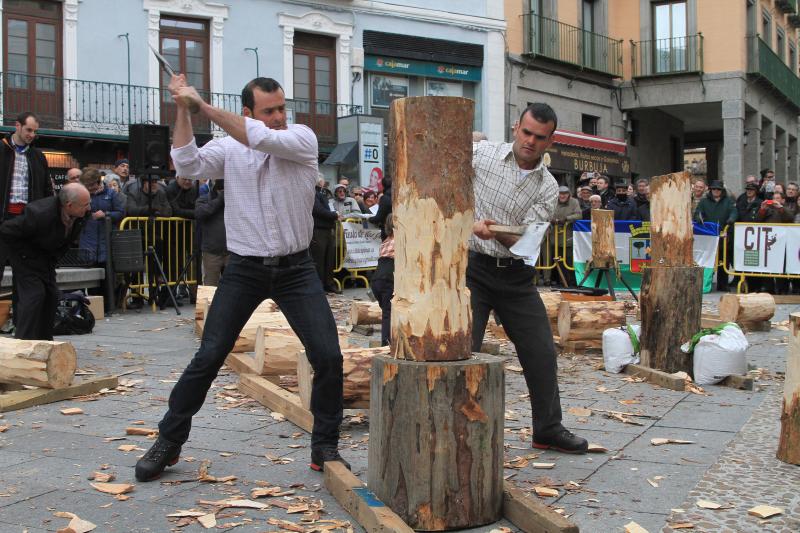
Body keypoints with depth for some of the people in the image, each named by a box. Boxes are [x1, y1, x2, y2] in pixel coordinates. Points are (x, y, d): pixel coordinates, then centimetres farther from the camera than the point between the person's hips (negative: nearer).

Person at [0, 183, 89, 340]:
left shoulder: (79, 215, -15)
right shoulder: (40, 214, -36)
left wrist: (54, 256, 5)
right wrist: (25, 254, -19)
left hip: (46, 258, 7)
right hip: (27, 256, -7)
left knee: (51, 295, 5)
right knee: (34, 294, -15)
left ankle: (45, 342, 15)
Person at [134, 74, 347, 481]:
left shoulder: (302, 138, -4)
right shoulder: (228, 149, 2)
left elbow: (262, 139, -22)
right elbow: (187, 165, -13)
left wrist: (202, 105, -18)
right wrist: (182, 110, -16)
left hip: (295, 269, 0)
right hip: (243, 269, 1)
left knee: (328, 356, -7)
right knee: (208, 358, -1)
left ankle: (325, 446, 10)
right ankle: (168, 441, 15)